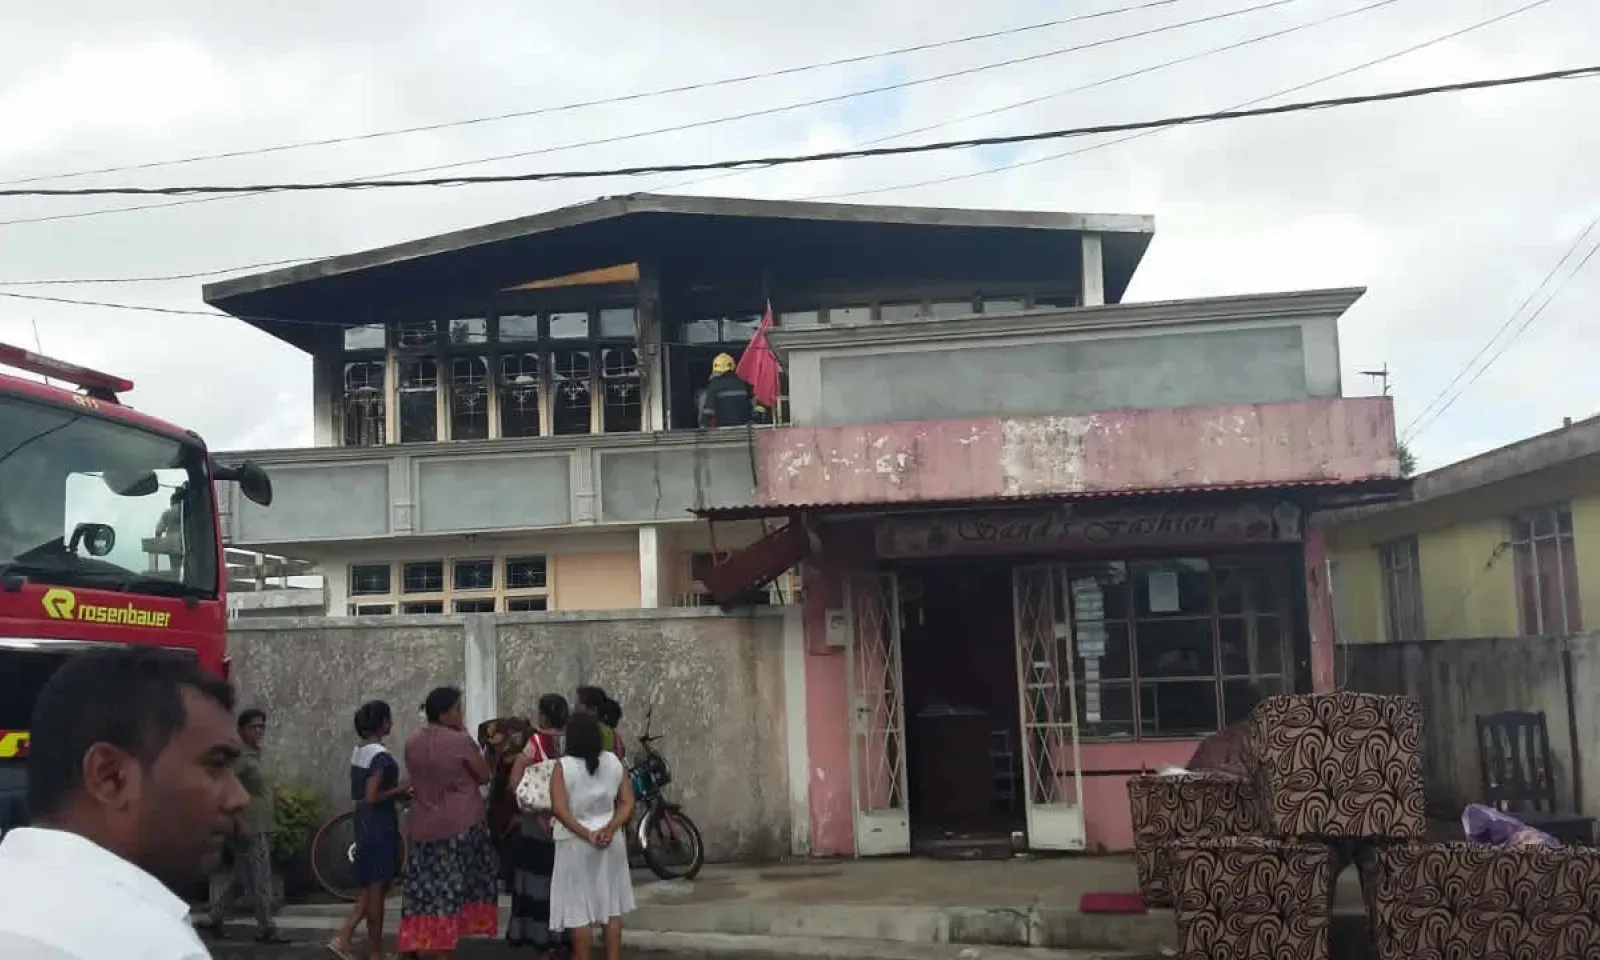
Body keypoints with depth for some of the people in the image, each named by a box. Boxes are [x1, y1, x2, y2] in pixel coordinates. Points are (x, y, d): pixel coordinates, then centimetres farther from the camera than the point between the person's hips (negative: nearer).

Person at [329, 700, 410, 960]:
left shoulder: (358, 751, 10)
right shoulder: (381, 755, -18)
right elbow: (372, 797, -24)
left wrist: (396, 793, 14)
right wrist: (401, 788, -12)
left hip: (364, 823, 9)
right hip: (379, 825, -9)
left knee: (370, 887, 16)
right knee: (377, 888, 0)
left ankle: (342, 938, 9)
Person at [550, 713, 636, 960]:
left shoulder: (563, 767, -12)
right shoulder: (614, 762, -1)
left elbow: (560, 810, -20)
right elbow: (627, 803, -3)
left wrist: (586, 835, -16)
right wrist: (609, 829, -12)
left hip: (576, 844, -4)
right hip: (611, 843, 4)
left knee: (579, 911, 5)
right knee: (612, 908, 12)